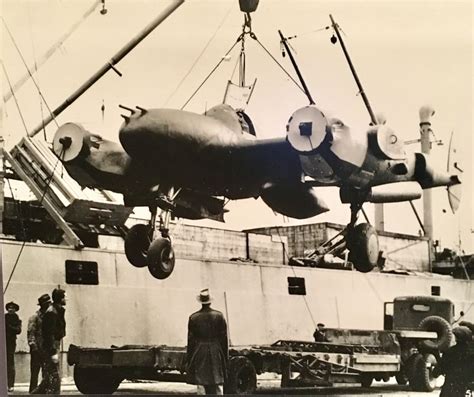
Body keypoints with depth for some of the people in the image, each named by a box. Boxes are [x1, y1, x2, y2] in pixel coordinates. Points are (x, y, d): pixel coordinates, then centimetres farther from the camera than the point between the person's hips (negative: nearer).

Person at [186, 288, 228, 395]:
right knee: (218, 385, 8)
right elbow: (224, 338, 1)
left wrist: (188, 360, 5)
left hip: (199, 355, -1)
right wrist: (225, 357, 9)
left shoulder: (193, 317, -4)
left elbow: (191, 340, -1)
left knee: (201, 385, 1)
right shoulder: (219, 316, -2)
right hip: (216, 354, 1)